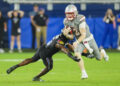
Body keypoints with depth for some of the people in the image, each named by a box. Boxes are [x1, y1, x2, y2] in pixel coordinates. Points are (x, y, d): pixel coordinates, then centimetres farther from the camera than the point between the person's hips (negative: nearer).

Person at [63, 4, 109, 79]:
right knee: (77, 54, -28)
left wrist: (77, 42, -44)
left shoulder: (80, 19, -30)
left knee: (99, 58, 12)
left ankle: (102, 52, 51)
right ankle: (84, 73, -20)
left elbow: (83, 35, -29)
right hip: (79, 41, 3)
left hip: (89, 39, -3)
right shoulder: (66, 21, -12)